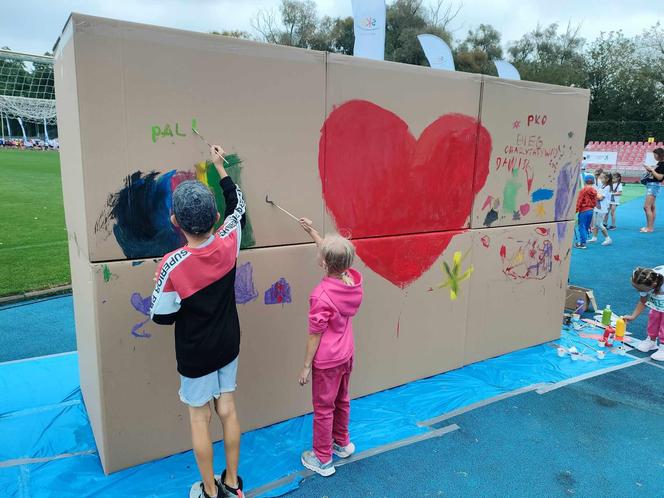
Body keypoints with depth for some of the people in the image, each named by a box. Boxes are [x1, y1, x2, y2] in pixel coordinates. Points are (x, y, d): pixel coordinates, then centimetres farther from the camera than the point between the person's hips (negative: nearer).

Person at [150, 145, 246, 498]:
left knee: (199, 418, 14)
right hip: (228, 347, 4)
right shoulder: (228, 242, -15)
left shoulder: (172, 265, -27)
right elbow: (237, 205, 5)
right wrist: (219, 166, 14)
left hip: (195, 355, -4)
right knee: (228, 410, 17)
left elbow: (162, 316, -15)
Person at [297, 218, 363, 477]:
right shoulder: (353, 278, -11)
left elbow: (315, 335, -21)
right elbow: (333, 252, 8)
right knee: (342, 401, 26)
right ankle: (342, 443, 46)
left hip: (326, 361, -7)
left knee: (323, 408, 12)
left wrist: (306, 365, -9)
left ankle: (322, 460, 30)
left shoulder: (321, 295, -30)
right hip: (346, 354, 7)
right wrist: (312, 231, 15)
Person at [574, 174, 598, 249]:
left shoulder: (583, 190, -12)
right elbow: (595, 202, 11)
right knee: (586, 227, 13)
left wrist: (576, 209, -4)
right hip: (591, 210, 7)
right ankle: (582, 241, 19)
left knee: (582, 227, -2)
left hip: (583, 211, -7)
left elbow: (579, 201, -11)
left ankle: (582, 243, -4)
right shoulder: (594, 191, 5)